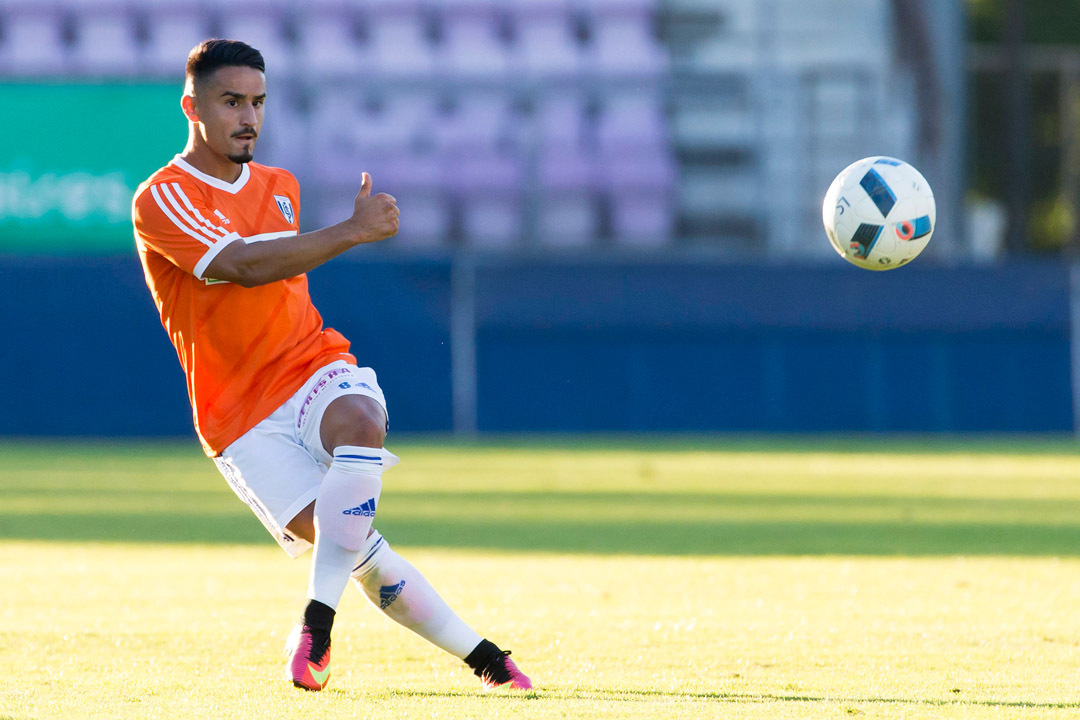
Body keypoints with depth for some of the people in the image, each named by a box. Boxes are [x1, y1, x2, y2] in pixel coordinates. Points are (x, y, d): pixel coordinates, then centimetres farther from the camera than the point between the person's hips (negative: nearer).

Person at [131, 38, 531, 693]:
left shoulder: (281, 188, 17)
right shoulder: (162, 201, -7)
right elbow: (245, 266, -22)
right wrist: (356, 230, -24)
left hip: (318, 367, 4)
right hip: (243, 417, -4)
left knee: (359, 422, -34)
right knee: (355, 549, -21)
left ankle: (317, 621, -30)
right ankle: (480, 656, -7)